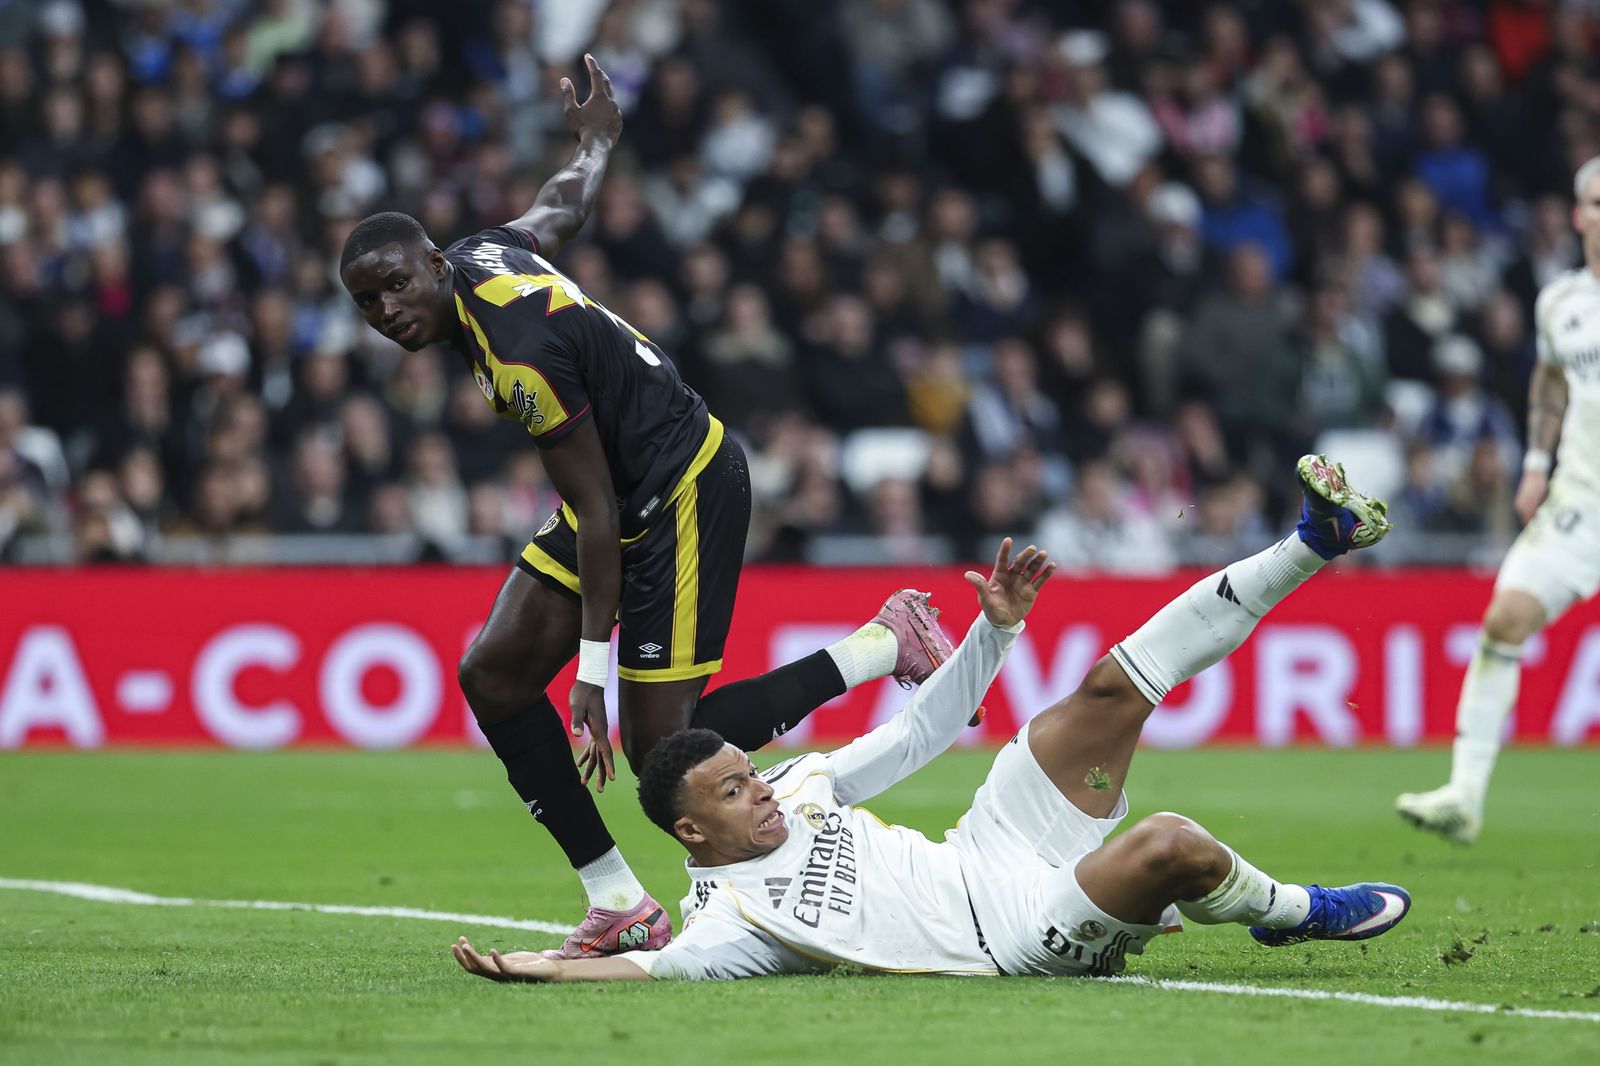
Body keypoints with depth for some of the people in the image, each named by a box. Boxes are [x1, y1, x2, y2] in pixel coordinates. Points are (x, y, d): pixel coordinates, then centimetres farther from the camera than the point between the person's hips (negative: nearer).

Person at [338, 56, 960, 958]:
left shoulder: (520, 356, -28)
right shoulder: (479, 257, -1)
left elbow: (595, 510, -24)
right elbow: (563, 209, 22)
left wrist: (594, 665, -22)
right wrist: (596, 143, 46)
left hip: (685, 492, -11)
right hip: (633, 492, 11)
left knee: (660, 747, -11)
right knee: (494, 675, -1)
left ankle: (883, 646, 2)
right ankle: (620, 904, 1)